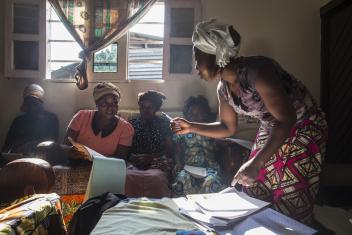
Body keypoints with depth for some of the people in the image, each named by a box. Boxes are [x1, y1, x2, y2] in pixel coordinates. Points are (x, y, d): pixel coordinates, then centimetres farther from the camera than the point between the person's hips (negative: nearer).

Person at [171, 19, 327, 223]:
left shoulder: (256, 71, -29)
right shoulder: (224, 89, -5)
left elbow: (287, 120, -32)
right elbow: (228, 128, 9)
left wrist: (256, 163, -37)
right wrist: (191, 127, -1)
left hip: (304, 128, -7)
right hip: (271, 130, 7)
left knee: (291, 208, -5)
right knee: (253, 198, 9)